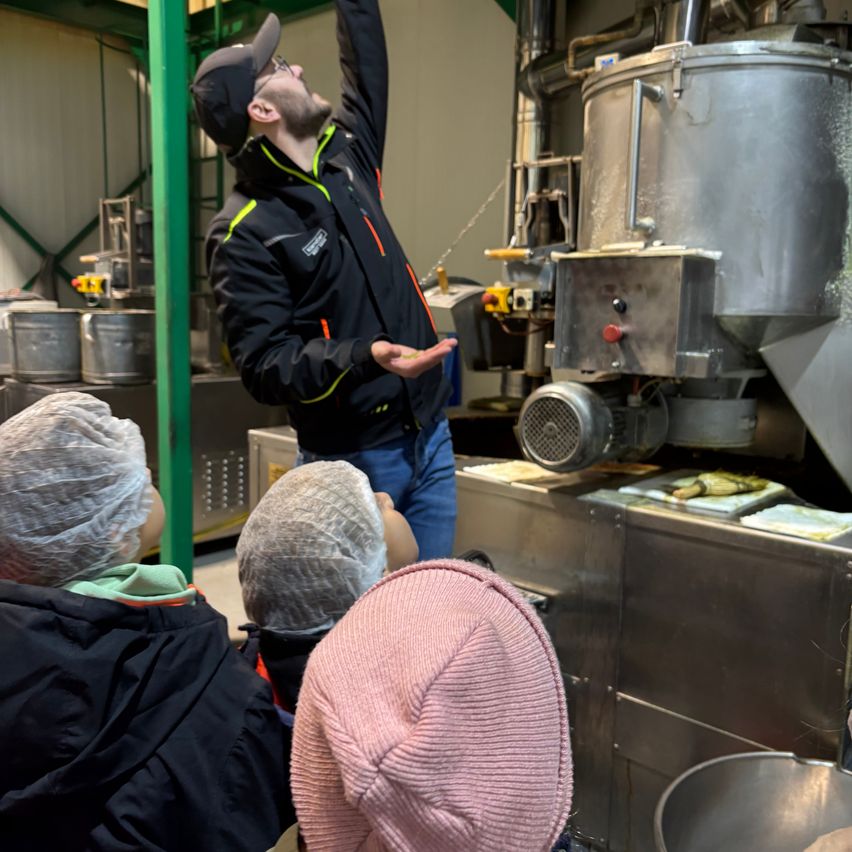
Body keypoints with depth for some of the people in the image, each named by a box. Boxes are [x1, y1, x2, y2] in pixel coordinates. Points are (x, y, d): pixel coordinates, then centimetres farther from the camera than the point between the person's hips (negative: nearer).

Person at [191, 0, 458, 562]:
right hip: (352, 459, -6)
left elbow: (367, 60, 21)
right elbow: (265, 366, -17)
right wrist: (364, 358, -31)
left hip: (430, 436, 6)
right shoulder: (245, 232, -12)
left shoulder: (347, 158, 7)